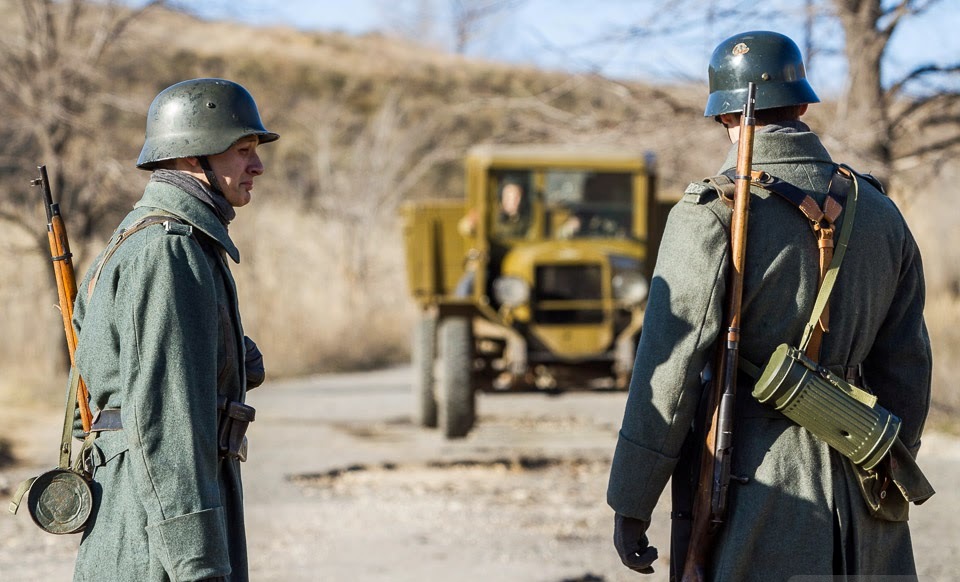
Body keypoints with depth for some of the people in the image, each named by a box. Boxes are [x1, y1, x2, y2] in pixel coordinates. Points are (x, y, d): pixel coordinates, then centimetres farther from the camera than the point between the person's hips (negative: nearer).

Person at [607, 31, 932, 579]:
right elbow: (906, 370, 15)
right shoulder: (880, 213, 8)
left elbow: (668, 372, -12)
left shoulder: (711, 215, -10)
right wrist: (886, 483, 26)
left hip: (751, 489, -5)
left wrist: (630, 504, -5)